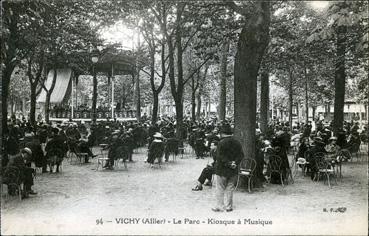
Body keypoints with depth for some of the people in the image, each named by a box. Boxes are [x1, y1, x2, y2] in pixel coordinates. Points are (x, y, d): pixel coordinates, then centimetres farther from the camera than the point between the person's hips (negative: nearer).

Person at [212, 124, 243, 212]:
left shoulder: (221, 143, -13)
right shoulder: (237, 142, 5)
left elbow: (220, 157, -18)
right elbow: (241, 154, 2)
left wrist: (228, 163, -13)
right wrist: (235, 163, -6)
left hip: (222, 170, -5)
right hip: (233, 171, 5)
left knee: (220, 189, 5)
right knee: (230, 189, 12)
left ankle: (220, 206, 9)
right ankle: (229, 207, 15)